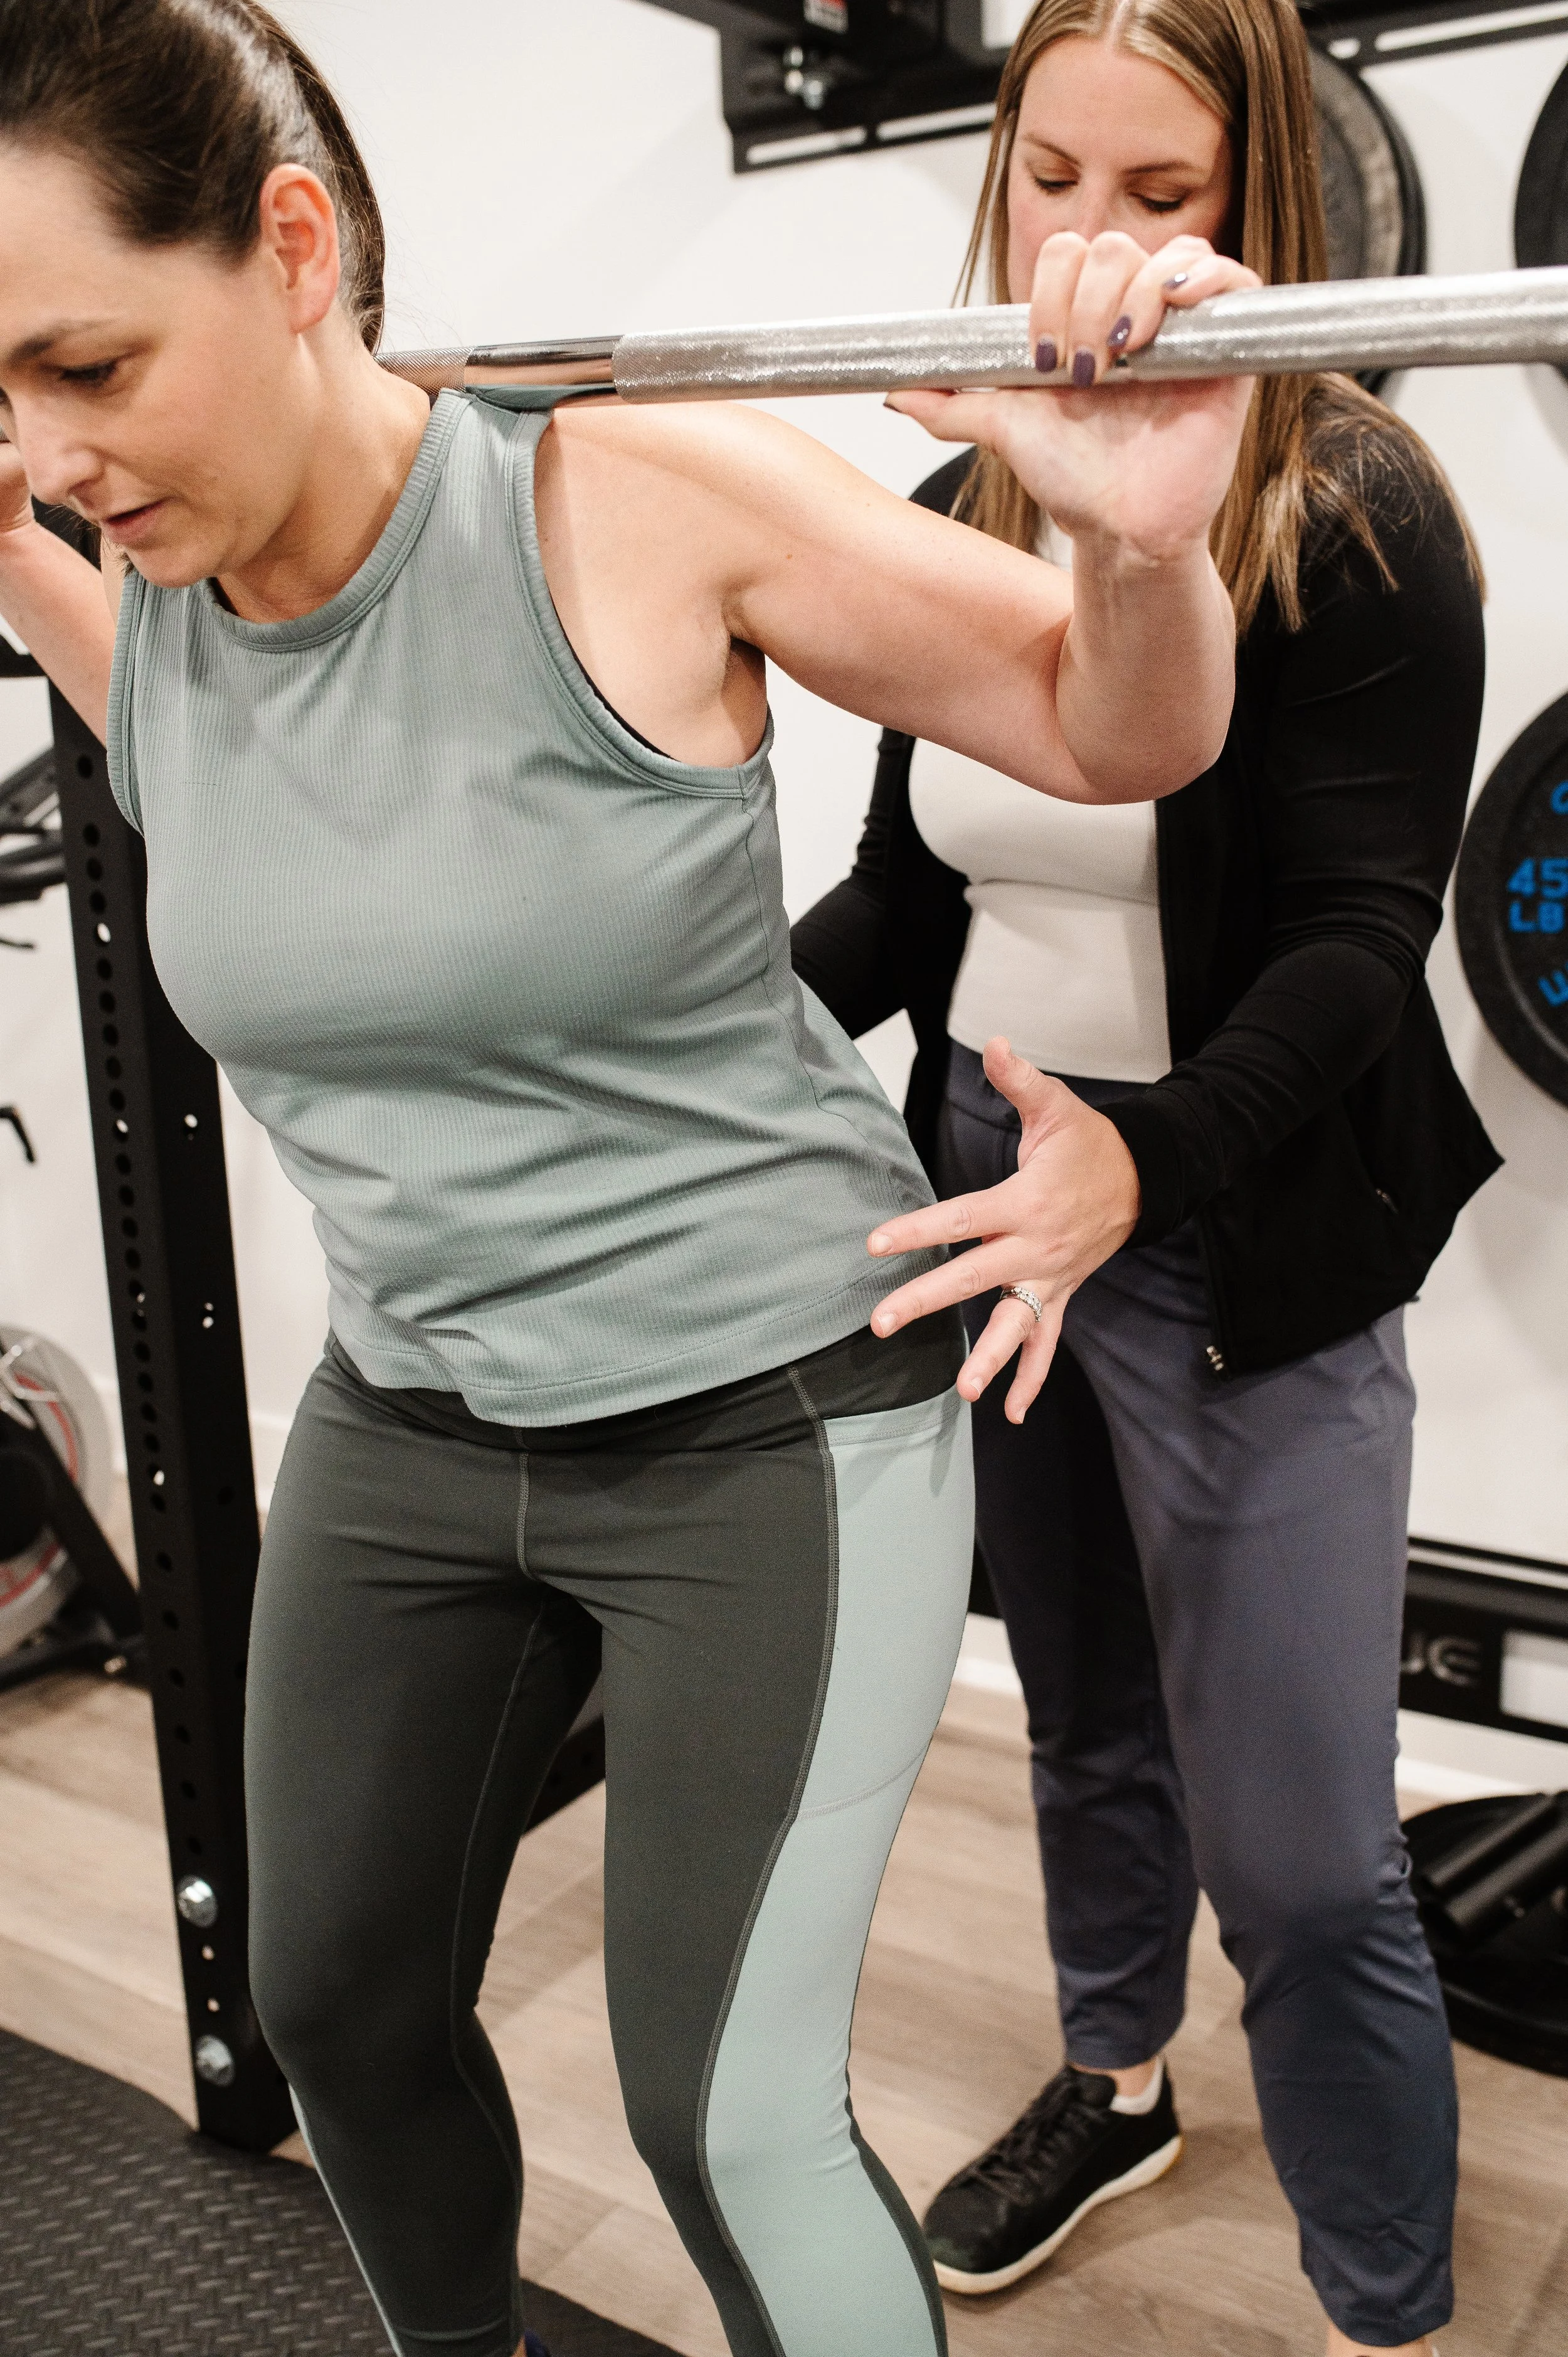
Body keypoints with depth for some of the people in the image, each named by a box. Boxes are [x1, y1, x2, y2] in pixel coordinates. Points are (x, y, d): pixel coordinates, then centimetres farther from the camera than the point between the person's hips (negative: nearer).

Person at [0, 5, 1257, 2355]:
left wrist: (1145, 535, -33)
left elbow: (1119, 733, -13)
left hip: (767, 1418, -6)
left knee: (723, 2110, 1)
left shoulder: (641, 505, -21)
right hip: (405, 1425, 6)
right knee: (336, 2003, 20)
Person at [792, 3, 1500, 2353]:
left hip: (1244, 1254, -6)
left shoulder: (1351, 519, -14)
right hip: (990, 1198, 6)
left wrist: (1143, 1162, -38)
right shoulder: (959, 521, 5)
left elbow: (1359, 941, -21)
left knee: (1298, 1860, -1)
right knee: (1088, 1718, 25)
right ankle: (1114, 2080, 51)